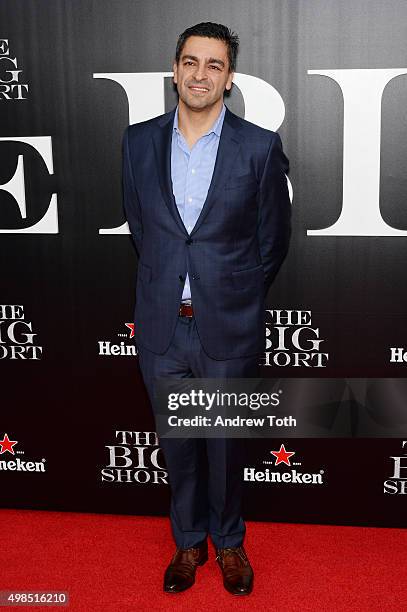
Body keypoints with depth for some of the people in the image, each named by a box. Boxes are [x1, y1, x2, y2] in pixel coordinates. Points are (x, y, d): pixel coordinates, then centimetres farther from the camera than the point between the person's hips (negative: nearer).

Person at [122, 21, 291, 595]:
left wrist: (237, 296, 7)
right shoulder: (139, 140, 0)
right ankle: (188, 542, 39)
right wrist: (166, 286, 12)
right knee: (177, 441, 17)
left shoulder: (261, 147, -8)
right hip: (161, 326, 3)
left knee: (225, 442, 14)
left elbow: (273, 237, 1)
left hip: (229, 328, -2)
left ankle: (229, 542, 39)